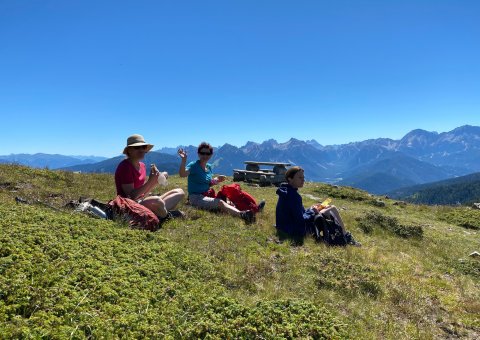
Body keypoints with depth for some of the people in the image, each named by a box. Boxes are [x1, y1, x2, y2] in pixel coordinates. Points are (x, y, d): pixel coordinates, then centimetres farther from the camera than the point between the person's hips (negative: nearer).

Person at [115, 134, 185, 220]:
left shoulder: (142, 165, 13)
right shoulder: (125, 167, -13)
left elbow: (143, 193, 11)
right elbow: (131, 196, -20)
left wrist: (156, 180, -3)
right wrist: (150, 181, -23)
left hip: (142, 202, 9)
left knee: (180, 192, 7)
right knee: (156, 201, -41)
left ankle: (160, 212, -15)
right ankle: (167, 216, -8)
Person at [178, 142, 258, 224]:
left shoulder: (209, 166, 12)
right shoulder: (193, 165, -9)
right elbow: (182, 174, -28)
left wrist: (216, 180, -1)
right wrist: (184, 160, -43)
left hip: (207, 196, 8)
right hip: (196, 197, -8)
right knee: (220, 203, -31)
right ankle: (241, 214, -53)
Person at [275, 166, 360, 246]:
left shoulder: (287, 192, 6)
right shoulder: (293, 196, -25)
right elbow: (301, 221, -25)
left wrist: (311, 209, 3)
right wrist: (311, 211, -9)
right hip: (299, 231, -10)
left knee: (330, 208, 20)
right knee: (333, 209, -2)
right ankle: (346, 237, 12)